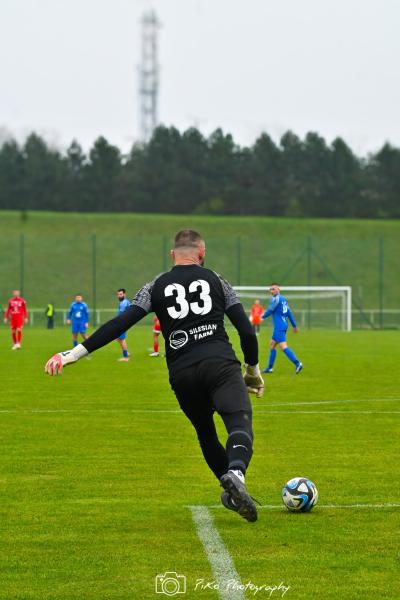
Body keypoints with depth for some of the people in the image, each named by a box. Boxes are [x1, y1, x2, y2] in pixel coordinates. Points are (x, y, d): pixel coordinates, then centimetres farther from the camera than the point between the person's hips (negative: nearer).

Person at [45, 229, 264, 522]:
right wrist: (254, 370, 25)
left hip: (182, 373, 2)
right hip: (221, 364, -2)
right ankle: (236, 473, -45)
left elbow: (119, 324, 3)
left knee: (206, 432, 23)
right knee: (240, 424, -16)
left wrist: (75, 353, 4)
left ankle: (230, 492, 22)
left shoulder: (156, 287, 14)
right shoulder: (216, 281, 14)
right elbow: (247, 330, 10)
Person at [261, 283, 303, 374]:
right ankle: (269, 368, 19)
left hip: (279, 327, -10)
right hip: (284, 325, 10)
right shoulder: (283, 299, 15)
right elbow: (289, 313, 19)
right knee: (272, 345, 17)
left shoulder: (276, 299, -11)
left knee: (283, 346, -17)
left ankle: (298, 364, -27)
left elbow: (270, 310, -7)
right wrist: (294, 325, 22)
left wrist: (263, 316, 13)